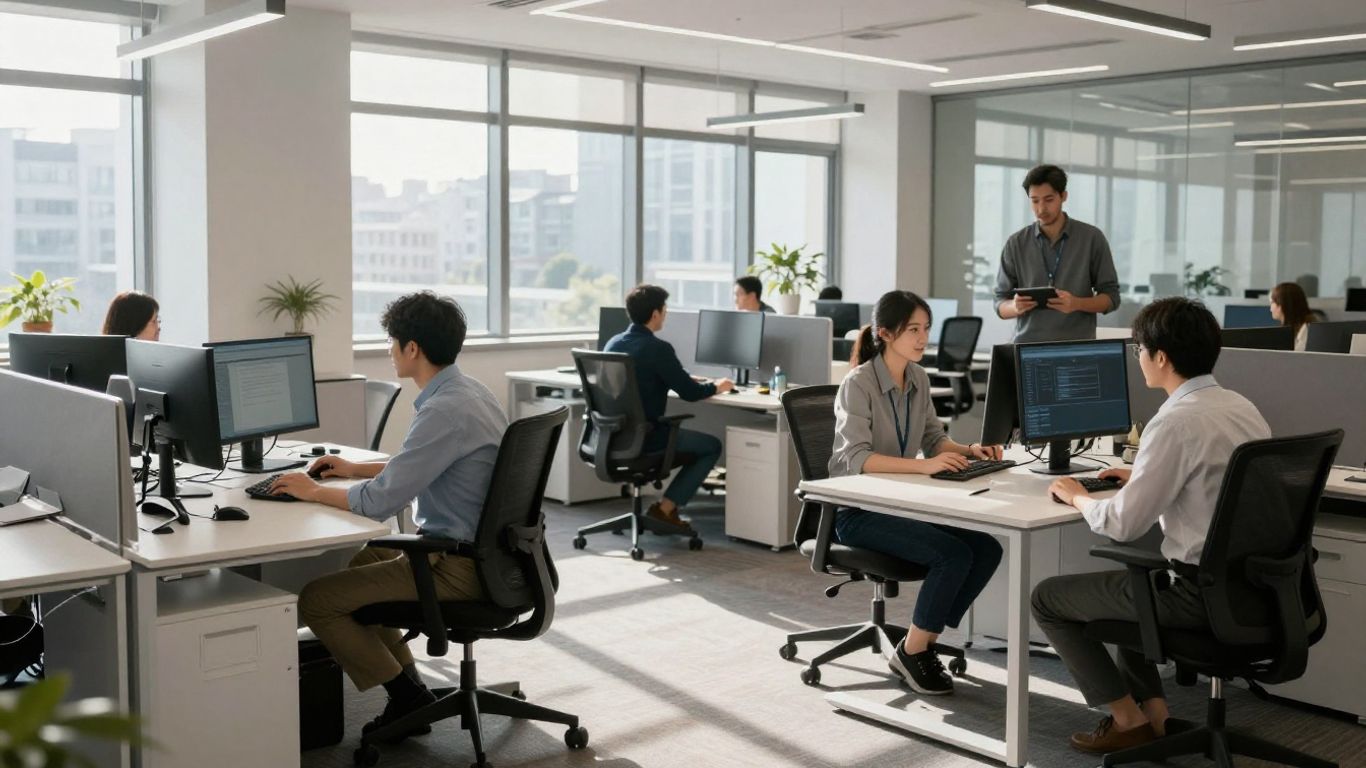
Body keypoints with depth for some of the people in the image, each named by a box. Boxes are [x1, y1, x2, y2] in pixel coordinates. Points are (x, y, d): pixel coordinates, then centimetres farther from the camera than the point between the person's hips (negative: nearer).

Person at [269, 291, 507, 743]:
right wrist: (354, 469, 21)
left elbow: (379, 502, -24)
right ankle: (407, 685, 25)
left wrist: (312, 491, -8)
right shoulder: (467, 391, 6)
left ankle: (408, 698, 5)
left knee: (315, 600, -7)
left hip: (457, 567, -10)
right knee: (357, 563, 28)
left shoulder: (444, 410, -25)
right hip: (475, 548, 10)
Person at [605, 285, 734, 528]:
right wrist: (715, 387, 8)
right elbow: (690, 393, -13)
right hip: (644, 436, -8)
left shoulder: (613, 343, 6)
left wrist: (687, 380, 26)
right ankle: (665, 507, 5)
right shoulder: (658, 348, -17)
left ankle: (666, 505, 24)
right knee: (712, 446, 10)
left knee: (681, 432, 33)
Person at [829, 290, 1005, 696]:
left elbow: (933, 438, 15)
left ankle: (924, 644, 0)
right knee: (954, 555, -24)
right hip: (858, 510, -7)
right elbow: (856, 457, -26)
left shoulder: (918, 378, 7)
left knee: (987, 548, -11)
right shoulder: (858, 384, -16)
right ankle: (911, 653, -4)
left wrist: (969, 450, -6)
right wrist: (923, 465, -36)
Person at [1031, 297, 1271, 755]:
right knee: (1122, 582, 33)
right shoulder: (1242, 408, 5)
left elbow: (1123, 525, -20)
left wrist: (1077, 497, -2)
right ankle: (1153, 710, 28)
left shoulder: (1176, 422, -21)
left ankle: (1130, 720, 16)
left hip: (1202, 594, -9)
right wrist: (1141, 477, 19)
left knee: (1048, 598, 7)